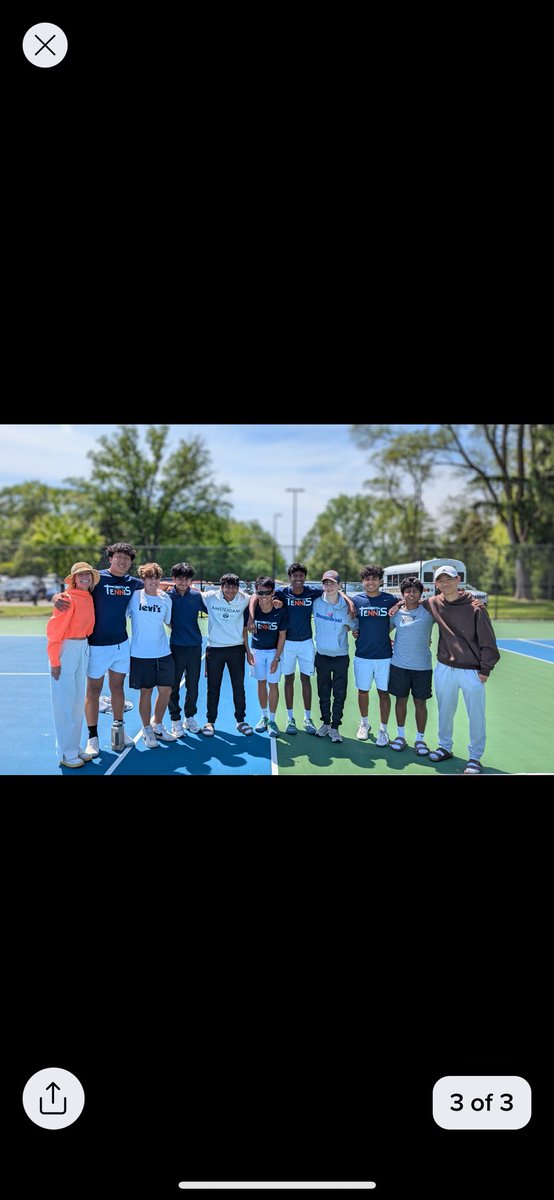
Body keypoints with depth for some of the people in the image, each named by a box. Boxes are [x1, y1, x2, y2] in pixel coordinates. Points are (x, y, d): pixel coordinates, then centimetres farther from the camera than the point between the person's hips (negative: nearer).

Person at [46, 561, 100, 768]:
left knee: (78, 701, 14)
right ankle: (66, 753, 7)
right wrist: (54, 661, -18)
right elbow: (53, 631, -16)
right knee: (65, 703, -2)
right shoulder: (68, 599, -14)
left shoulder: (89, 599, 8)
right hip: (66, 649, -8)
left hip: (83, 648, 8)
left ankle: (75, 748, 25)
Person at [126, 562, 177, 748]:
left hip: (163, 653, 4)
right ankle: (147, 730, 20)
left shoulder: (166, 599, 5)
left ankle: (158, 726, 27)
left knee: (166, 690, 6)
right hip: (141, 654, -3)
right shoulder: (134, 596, -5)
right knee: (146, 691, 3)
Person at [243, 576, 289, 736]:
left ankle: (272, 720, 7)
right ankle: (264, 717, 23)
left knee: (273, 684, -2)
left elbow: (282, 635, -12)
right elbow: (245, 629, -3)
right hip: (256, 650, 2)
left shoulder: (281, 611, -22)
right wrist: (247, 651, -4)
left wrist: (277, 658, -12)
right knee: (261, 683, 10)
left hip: (274, 651, -2)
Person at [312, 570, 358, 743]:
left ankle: (335, 727, 15)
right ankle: (325, 722, 29)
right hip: (322, 655, 2)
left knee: (339, 694, 3)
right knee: (323, 693, 13)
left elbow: (354, 626, 7)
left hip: (341, 656, -1)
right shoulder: (317, 603, -5)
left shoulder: (346, 606, -7)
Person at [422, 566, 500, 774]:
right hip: (444, 669, 4)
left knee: (476, 716, 4)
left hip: (472, 672, -4)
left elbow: (487, 641, -7)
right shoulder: (433, 604, 1)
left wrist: (485, 669, -8)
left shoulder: (475, 607, -10)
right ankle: (444, 747, 34)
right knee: (445, 712, 16)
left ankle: (475, 757, 17)